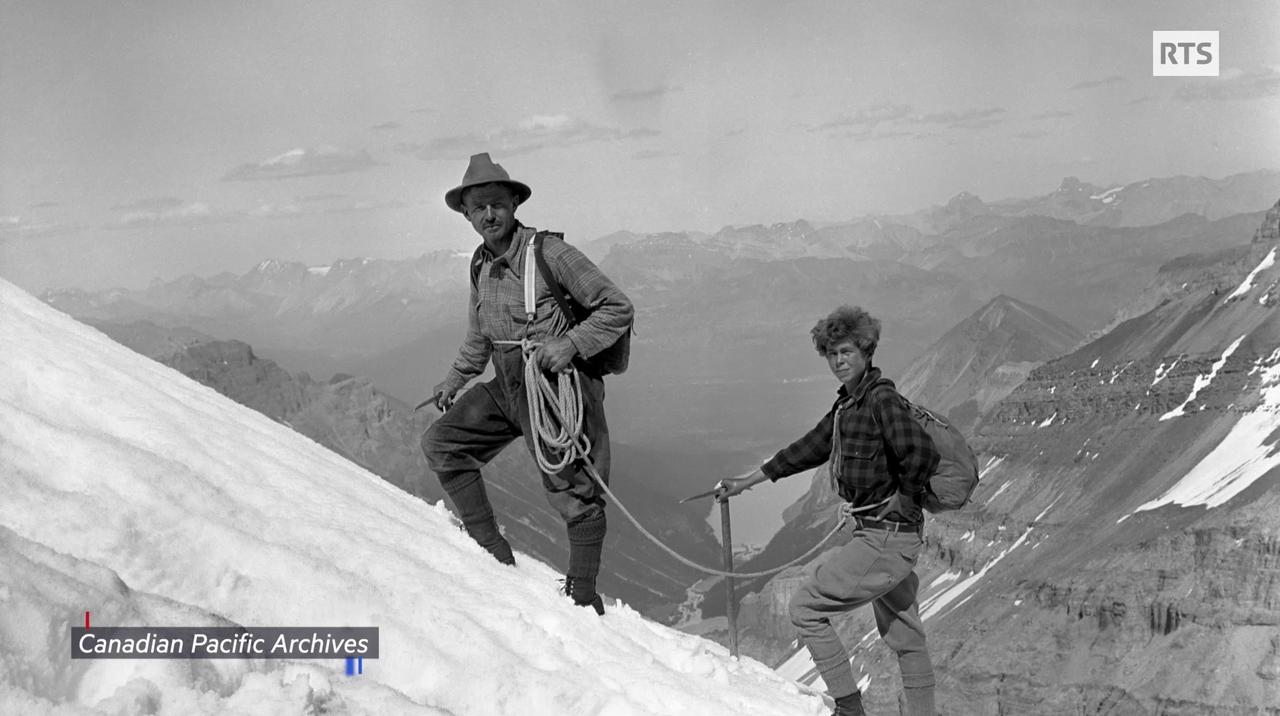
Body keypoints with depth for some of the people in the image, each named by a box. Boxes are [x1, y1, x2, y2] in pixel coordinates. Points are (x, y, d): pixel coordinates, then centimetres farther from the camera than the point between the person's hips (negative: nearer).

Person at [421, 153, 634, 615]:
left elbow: (618, 307, -12)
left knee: (574, 493, -3)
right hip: (506, 387, 8)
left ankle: (585, 598, 10)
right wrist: (455, 379, 13)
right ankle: (491, 553, 10)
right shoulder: (481, 265, 11)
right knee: (440, 444, 6)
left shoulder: (548, 252, -13)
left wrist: (569, 343, -21)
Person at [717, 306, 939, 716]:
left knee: (806, 608, -4)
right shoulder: (847, 403, 12)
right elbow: (811, 448, 21)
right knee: (904, 637, 17)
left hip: (885, 538, -9)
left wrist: (905, 502, -14)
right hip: (886, 537, 9)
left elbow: (922, 453, -29)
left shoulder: (881, 399, -17)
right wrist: (748, 481, 22)